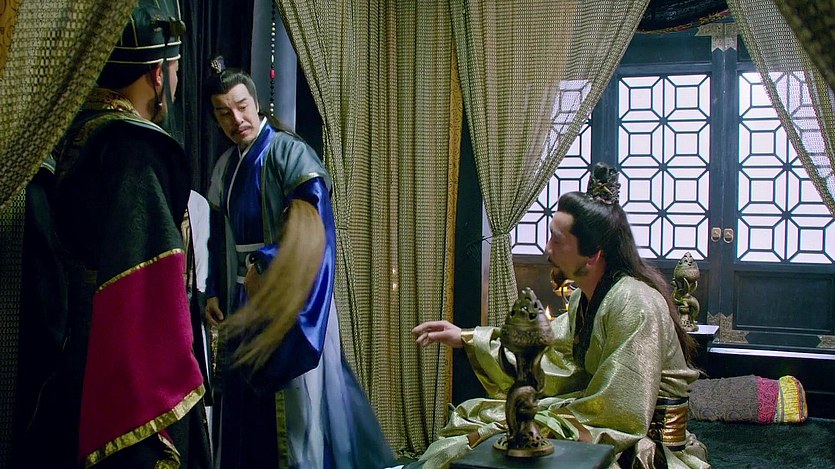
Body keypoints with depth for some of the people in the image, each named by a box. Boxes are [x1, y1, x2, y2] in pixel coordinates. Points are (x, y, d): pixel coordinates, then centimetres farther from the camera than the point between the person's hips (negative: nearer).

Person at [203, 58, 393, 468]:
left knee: (294, 404, -3)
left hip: (286, 302, -7)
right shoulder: (223, 168, 13)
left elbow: (312, 229, -21)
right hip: (242, 301, 7)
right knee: (245, 402, 12)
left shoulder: (288, 152, -10)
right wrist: (214, 291, 12)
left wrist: (265, 266, -21)